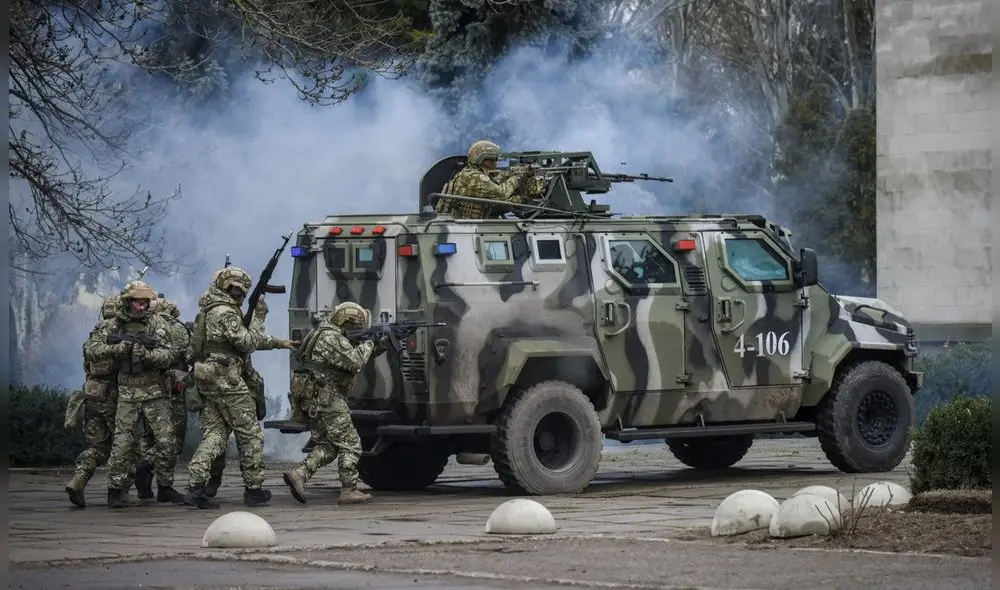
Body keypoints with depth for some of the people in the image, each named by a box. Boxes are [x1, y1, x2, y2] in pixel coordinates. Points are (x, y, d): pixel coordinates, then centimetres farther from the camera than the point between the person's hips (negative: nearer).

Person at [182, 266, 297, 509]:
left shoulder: (208, 312, 19)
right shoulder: (226, 313, -14)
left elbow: (246, 341, 24)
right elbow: (248, 343, -16)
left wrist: (278, 343, 24)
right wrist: (258, 317, -5)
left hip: (207, 381, 9)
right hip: (227, 381, -9)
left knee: (213, 435, 5)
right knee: (250, 434, 2)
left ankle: (195, 487, -10)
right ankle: (254, 490, 8)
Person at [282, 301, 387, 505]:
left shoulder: (329, 333, 18)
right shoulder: (332, 338, -15)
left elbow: (355, 358, 23)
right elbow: (355, 362, -21)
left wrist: (378, 348, 10)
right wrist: (368, 344, -5)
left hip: (312, 401, 10)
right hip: (326, 398, -10)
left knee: (327, 446, 12)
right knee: (350, 444, -2)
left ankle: (299, 474, -5)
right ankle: (349, 491, -2)